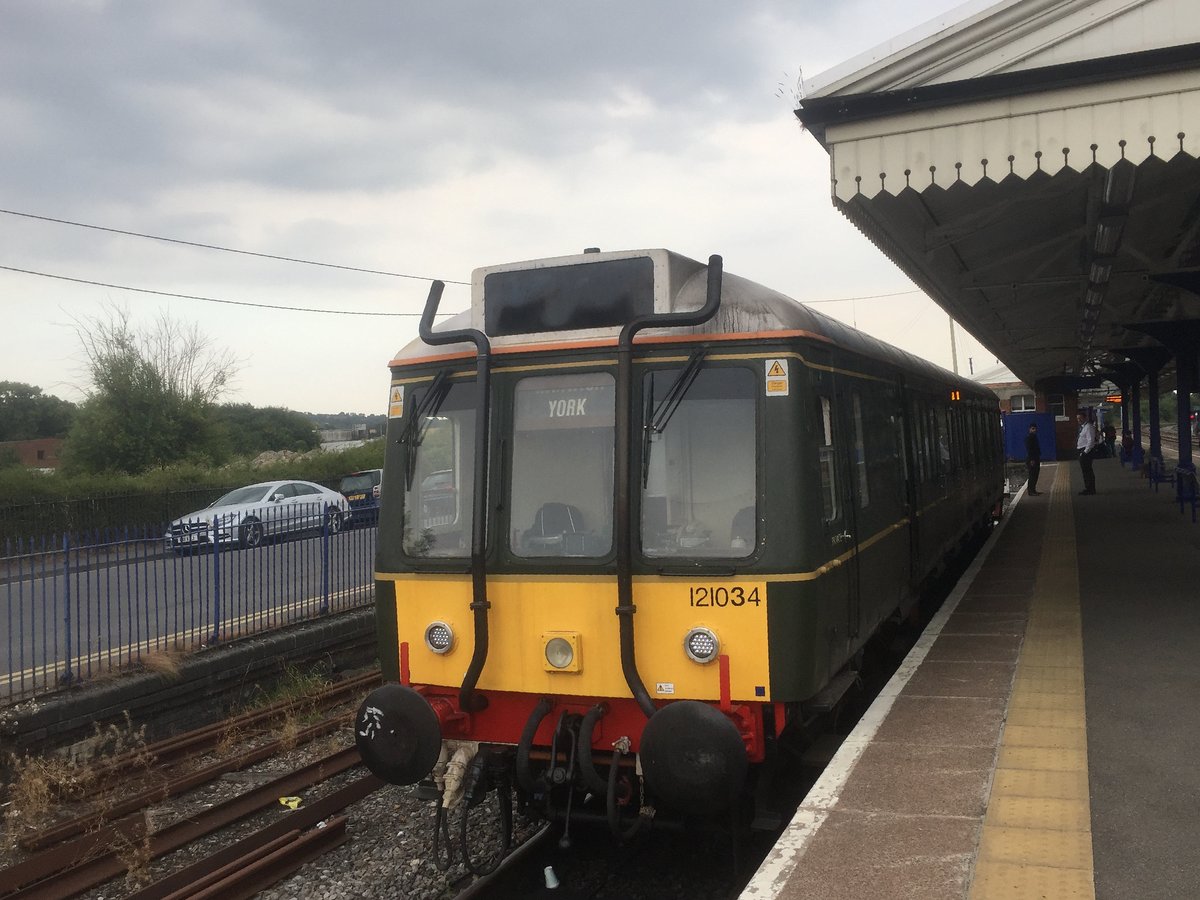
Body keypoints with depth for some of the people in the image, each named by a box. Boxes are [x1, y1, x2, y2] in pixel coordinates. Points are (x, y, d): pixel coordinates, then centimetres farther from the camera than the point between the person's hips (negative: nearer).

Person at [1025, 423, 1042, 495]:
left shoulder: (1034, 437, 16)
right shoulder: (1028, 437, -13)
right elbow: (1028, 449, -19)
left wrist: (1038, 458, 21)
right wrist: (1031, 460, -23)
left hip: (1036, 459, 10)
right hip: (1031, 460, -10)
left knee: (1035, 475, 13)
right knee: (1032, 476, -8)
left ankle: (1033, 490, 19)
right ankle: (1030, 491, -5)